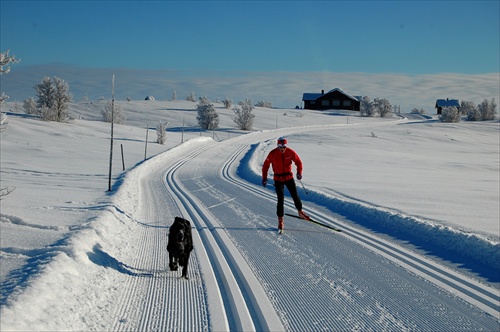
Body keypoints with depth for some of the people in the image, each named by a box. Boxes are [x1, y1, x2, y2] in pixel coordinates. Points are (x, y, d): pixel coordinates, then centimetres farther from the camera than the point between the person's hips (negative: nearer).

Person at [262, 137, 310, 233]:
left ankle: (300, 212, 36)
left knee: (295, 196, 10)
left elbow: (298, 161, -2)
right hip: (278, 179, -2)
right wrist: (264, 177, -9)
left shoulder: (290, 152, -11)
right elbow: (266, 165, -5)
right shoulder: (272, 154, -14)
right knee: (281, 200, -7)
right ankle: (280, 221, 3)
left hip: (289, 177, 2)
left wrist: (299, 172, -17)